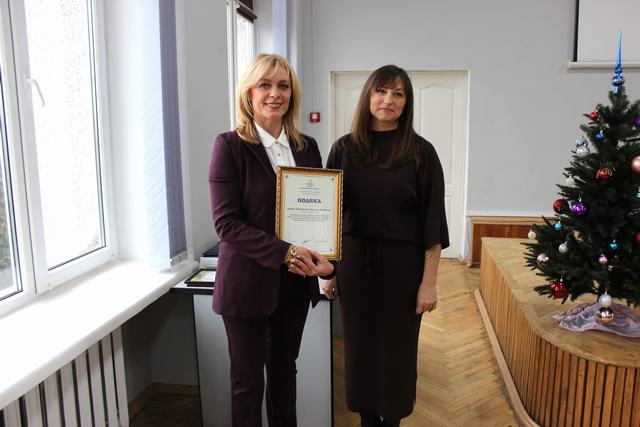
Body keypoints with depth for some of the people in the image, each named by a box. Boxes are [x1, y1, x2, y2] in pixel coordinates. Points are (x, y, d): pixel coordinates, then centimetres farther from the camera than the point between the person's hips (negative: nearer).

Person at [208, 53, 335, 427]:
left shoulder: (307, 147, 6)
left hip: (295, 283, 4)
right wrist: (285, 252, -22)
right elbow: (226, 222, -15)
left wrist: (324, 258, -9)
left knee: (284, 369, 19)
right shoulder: (230, 145, -9)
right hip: (248, 282, -4)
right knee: (248, 380, 11)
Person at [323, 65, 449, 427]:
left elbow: (432, 222, -7)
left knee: (398, 349, 11)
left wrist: (429, 282, -9)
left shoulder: (420, 152, -5)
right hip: (354, 263, 2)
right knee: (360, 346, 13)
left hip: (402, 264, -2)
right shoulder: (345, 149, 1)